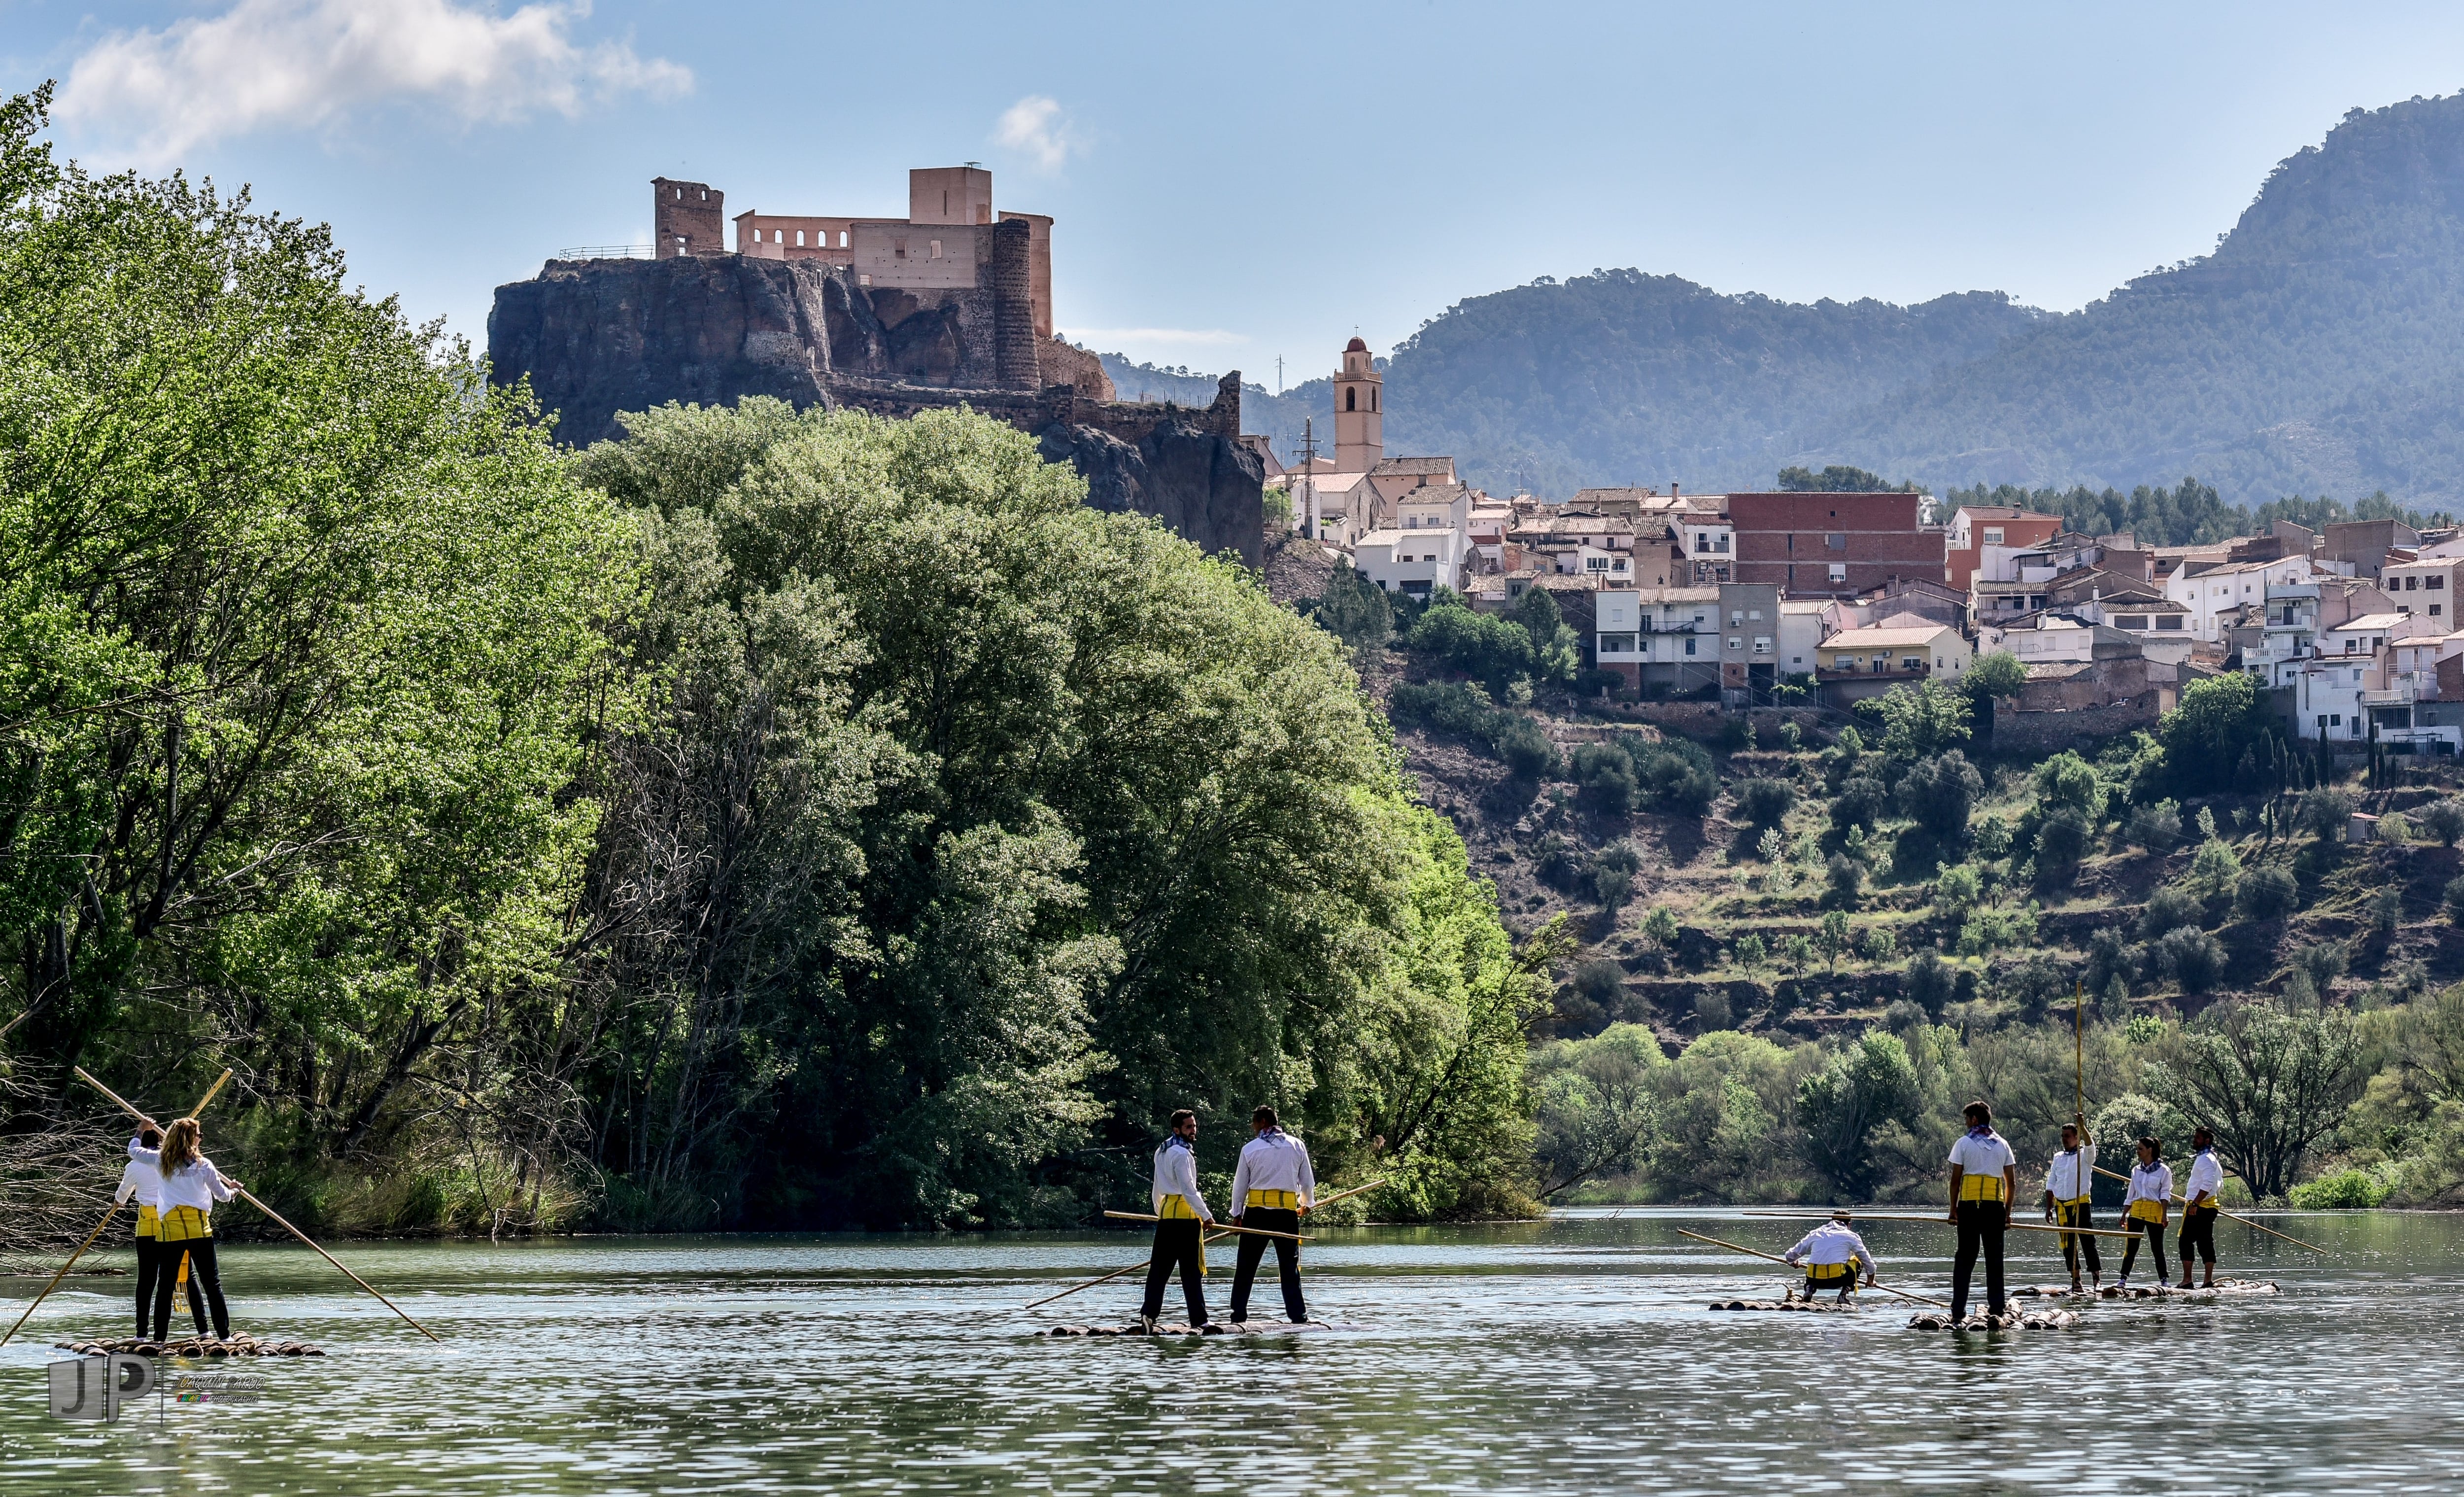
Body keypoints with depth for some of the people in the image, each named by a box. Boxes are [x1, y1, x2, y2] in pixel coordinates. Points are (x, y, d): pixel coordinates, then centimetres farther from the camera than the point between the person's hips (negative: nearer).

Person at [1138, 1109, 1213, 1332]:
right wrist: (1206, 1215, -14)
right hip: (1185, 1214, -8)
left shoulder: (1161, 1152, 15)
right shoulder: (1182, 1154, -13)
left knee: (1159, 1267, 6)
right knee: (1191, 1271, -3)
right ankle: (1198, 1320, -1)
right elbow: (1188, 1190, -18)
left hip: (1166, 1214, 8)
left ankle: (1148, 1313, -4)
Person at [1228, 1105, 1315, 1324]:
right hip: (1287, 1213, 1)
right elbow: (1307, 1182, 10)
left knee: (1246, 1267, 8)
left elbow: (1240, 1185, 6)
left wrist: (1237, 1215, 17)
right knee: (1290, 1266, 5)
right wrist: (1306, 1203, 29)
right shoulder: (1297, 1146, 4)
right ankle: (1298, 1315, 0)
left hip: (1256, 1212, -1)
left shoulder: (1250, 1149, 0)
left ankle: (1239, 1314, 8)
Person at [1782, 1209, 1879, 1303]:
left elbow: (1790, 1256, 23)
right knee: (1857, 1263, 24)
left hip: (1816, 1281, 3)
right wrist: (1870, 1280, 39)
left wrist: (1793, 1262, 48)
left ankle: (1809, 1289, 5)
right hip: (1838, 1280, -3)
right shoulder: (1851, 1236, 12)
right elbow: (1867, 1260, 21)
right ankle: (1844, 1294, 7)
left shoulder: (1815, 1234, 19)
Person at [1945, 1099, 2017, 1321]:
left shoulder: (1964, 1143, 1)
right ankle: (1995, 1308, 5)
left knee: (1965, 1257, 1)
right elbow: (2012, 1183, 9)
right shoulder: (2002, 1145, 10)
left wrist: (1953, 1208, 7)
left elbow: (1955, 1179, -1)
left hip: (1969, 1205, -2)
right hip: (1995, 1205, 2)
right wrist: (2008, 1212, 15)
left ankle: (1959, 1309, -3)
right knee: (1994, 1257, 7)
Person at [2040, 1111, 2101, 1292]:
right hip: (2062, 1206, 5)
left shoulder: (2085, 1155, 1)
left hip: (2080, 1204, -5)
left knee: (2088, 1242, -9)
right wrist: (2049, 1208, 10)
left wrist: (2082, 1126, -38)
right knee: (2068, 1245, 5)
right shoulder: (2058, 1158, 14)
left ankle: (2097, 1279, -10)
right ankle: (2076, 1281, 10)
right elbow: (2051, 1184, 15)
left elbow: (2090, 1145, -23)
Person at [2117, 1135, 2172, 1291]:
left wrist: (2164, 1215, -14)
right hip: (2136, 1211, 4)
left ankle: (2164, 1281, 8)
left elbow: (2165, 1194, -5)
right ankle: (2123, 1279, -5)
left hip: (2154, 1211, -4)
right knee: (2131, 1247, -2)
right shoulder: (2136, 1171, 14)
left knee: (2157, 1248, 0)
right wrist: (2124, 1215, 13)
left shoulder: (2163, 1171, 0)